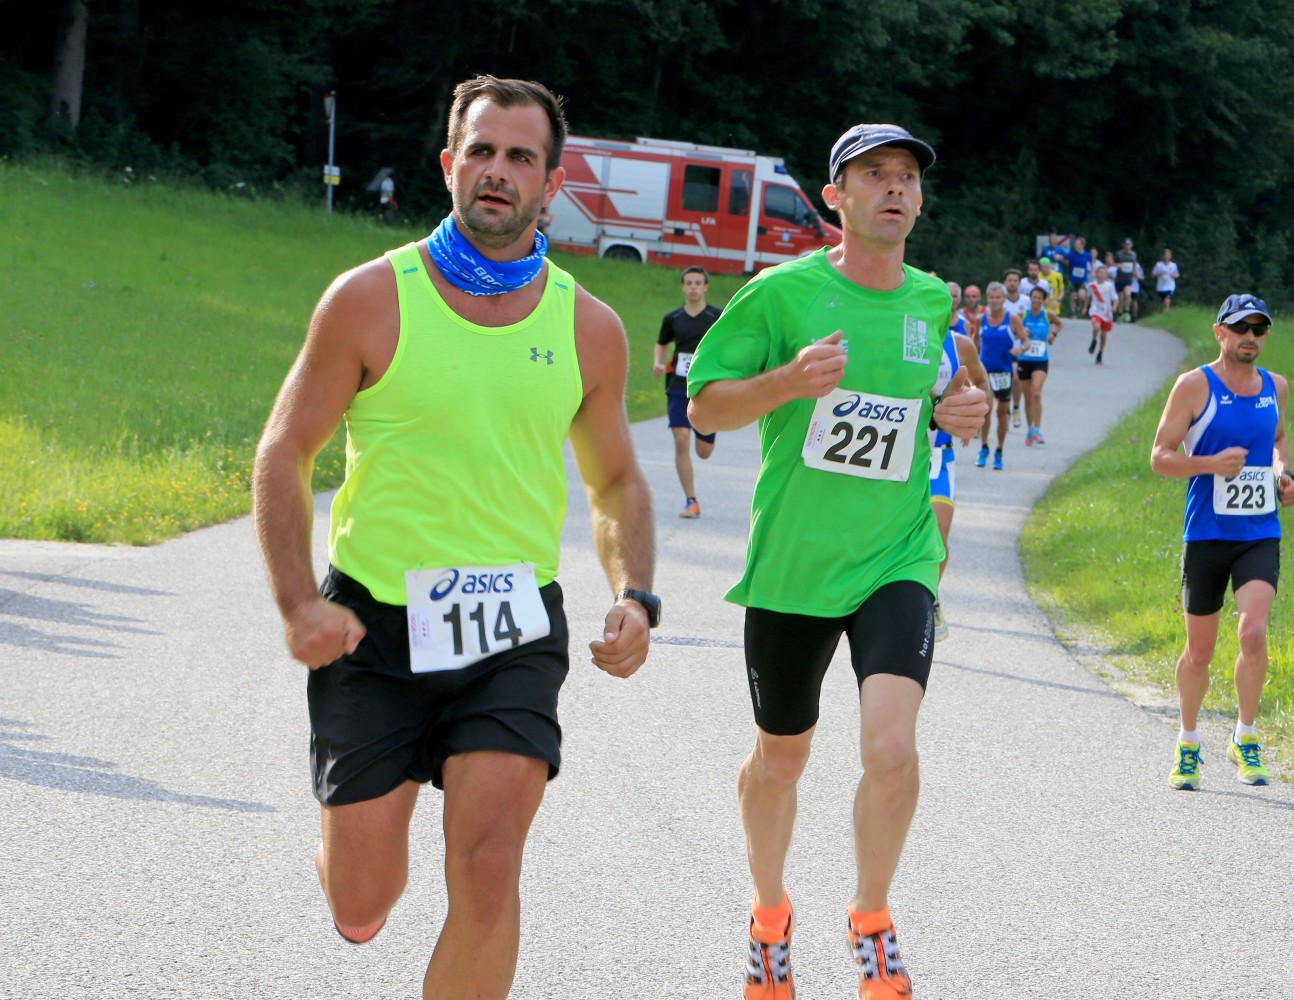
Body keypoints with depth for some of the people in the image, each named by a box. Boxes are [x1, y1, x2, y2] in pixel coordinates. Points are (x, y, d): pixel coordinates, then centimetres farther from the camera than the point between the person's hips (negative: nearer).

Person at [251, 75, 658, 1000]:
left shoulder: (589, 328, 3)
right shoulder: (372, 299, -5)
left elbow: (616, 482, 17)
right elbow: (284, 455, 0)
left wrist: (634, 598, -1)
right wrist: (298, 603, -13)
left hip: (513, 630, 1)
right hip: (374, 624, -1)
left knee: (488, 875, -16)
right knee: (361, 913, 4)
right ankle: (347, 842, 42)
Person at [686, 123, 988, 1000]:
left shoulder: (937, 303, 4)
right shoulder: (783, 292, -7)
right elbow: (704, 406, -4)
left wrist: (963, 411, -1)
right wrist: (790, 380, -22)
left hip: (897, 558, 1)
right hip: (791, 563, -1)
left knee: (892, 744, -19)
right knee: (780, 759, 14)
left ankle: (873, 923, 5)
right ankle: (770, 917, 40)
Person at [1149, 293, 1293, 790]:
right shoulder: (1195, 386, -5)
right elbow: (1160, 456, -5)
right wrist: (1212, 464, -20)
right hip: (1206, 536, -2)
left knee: (1253, 632, -19)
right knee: (1199, 652, 6)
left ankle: (1245, 739, -1)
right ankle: (1188, 745, 27)